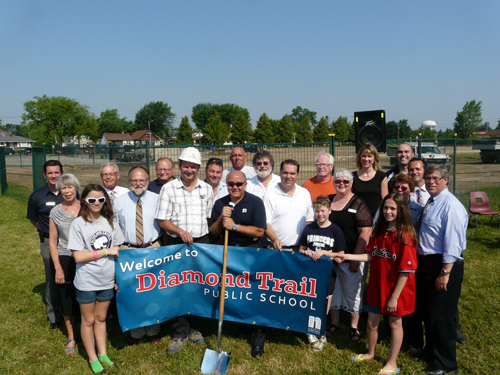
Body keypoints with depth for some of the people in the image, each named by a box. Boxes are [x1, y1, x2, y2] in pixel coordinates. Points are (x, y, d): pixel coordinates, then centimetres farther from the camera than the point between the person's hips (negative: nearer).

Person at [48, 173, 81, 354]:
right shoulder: (55, 212, 1)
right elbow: (52, 242, 4)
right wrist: (58, 268, -2)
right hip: (65, 260, 1)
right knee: (68, 300, 10)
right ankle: (71, 338, 28)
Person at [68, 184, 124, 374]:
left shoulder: (110, 221, -1)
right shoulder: (78, 224, -12)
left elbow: (117, 250, 6)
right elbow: (78, 256, -16)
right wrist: (106, 252, -16)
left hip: (107, 280, 3)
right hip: (86, 282, -3)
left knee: (101, 318, 18)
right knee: (88, 320, 13)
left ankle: (102, 354, 34)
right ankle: (92, 359, 29)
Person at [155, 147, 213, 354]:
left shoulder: (207, 189, 7)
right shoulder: (168, 189, -2)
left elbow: (210, 218, 12)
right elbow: (163, 220, -4)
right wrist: (181, 231, -18)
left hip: (201, 243, 3)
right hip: (178, 244, -2)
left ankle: (194, 328, 28)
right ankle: (181, 332, 18)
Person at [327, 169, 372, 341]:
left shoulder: (358, 204, -8)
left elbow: (365, 232, -12)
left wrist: (356, 259, -15)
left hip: (351, 258, -4)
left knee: (353, 292, 7)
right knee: (332, 290, 15)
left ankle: (354, 327, 24)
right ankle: (334, 322, 32)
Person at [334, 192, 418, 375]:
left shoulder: (405, 235, -20)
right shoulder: (379, 230, 0)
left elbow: (406, 270, -19)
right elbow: (371, 256, 5)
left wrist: (395, 296, -17)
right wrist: (347, 256, -3)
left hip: (396, 289, -5)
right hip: (377, 285, 6)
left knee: (395, 323, 12)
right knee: (372, 321, 16)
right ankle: (371, 353, 41)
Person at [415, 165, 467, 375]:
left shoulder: (451, 206, -18)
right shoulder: (430, 203, 10)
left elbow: (453, 243, -22)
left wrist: (445, 273, -23)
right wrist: (419, 261, 13)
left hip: (443, 265, -9)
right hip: (425, 262, 9)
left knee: (441, 316, 1)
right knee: (427, 311, 21)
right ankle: (430, 352, 40)